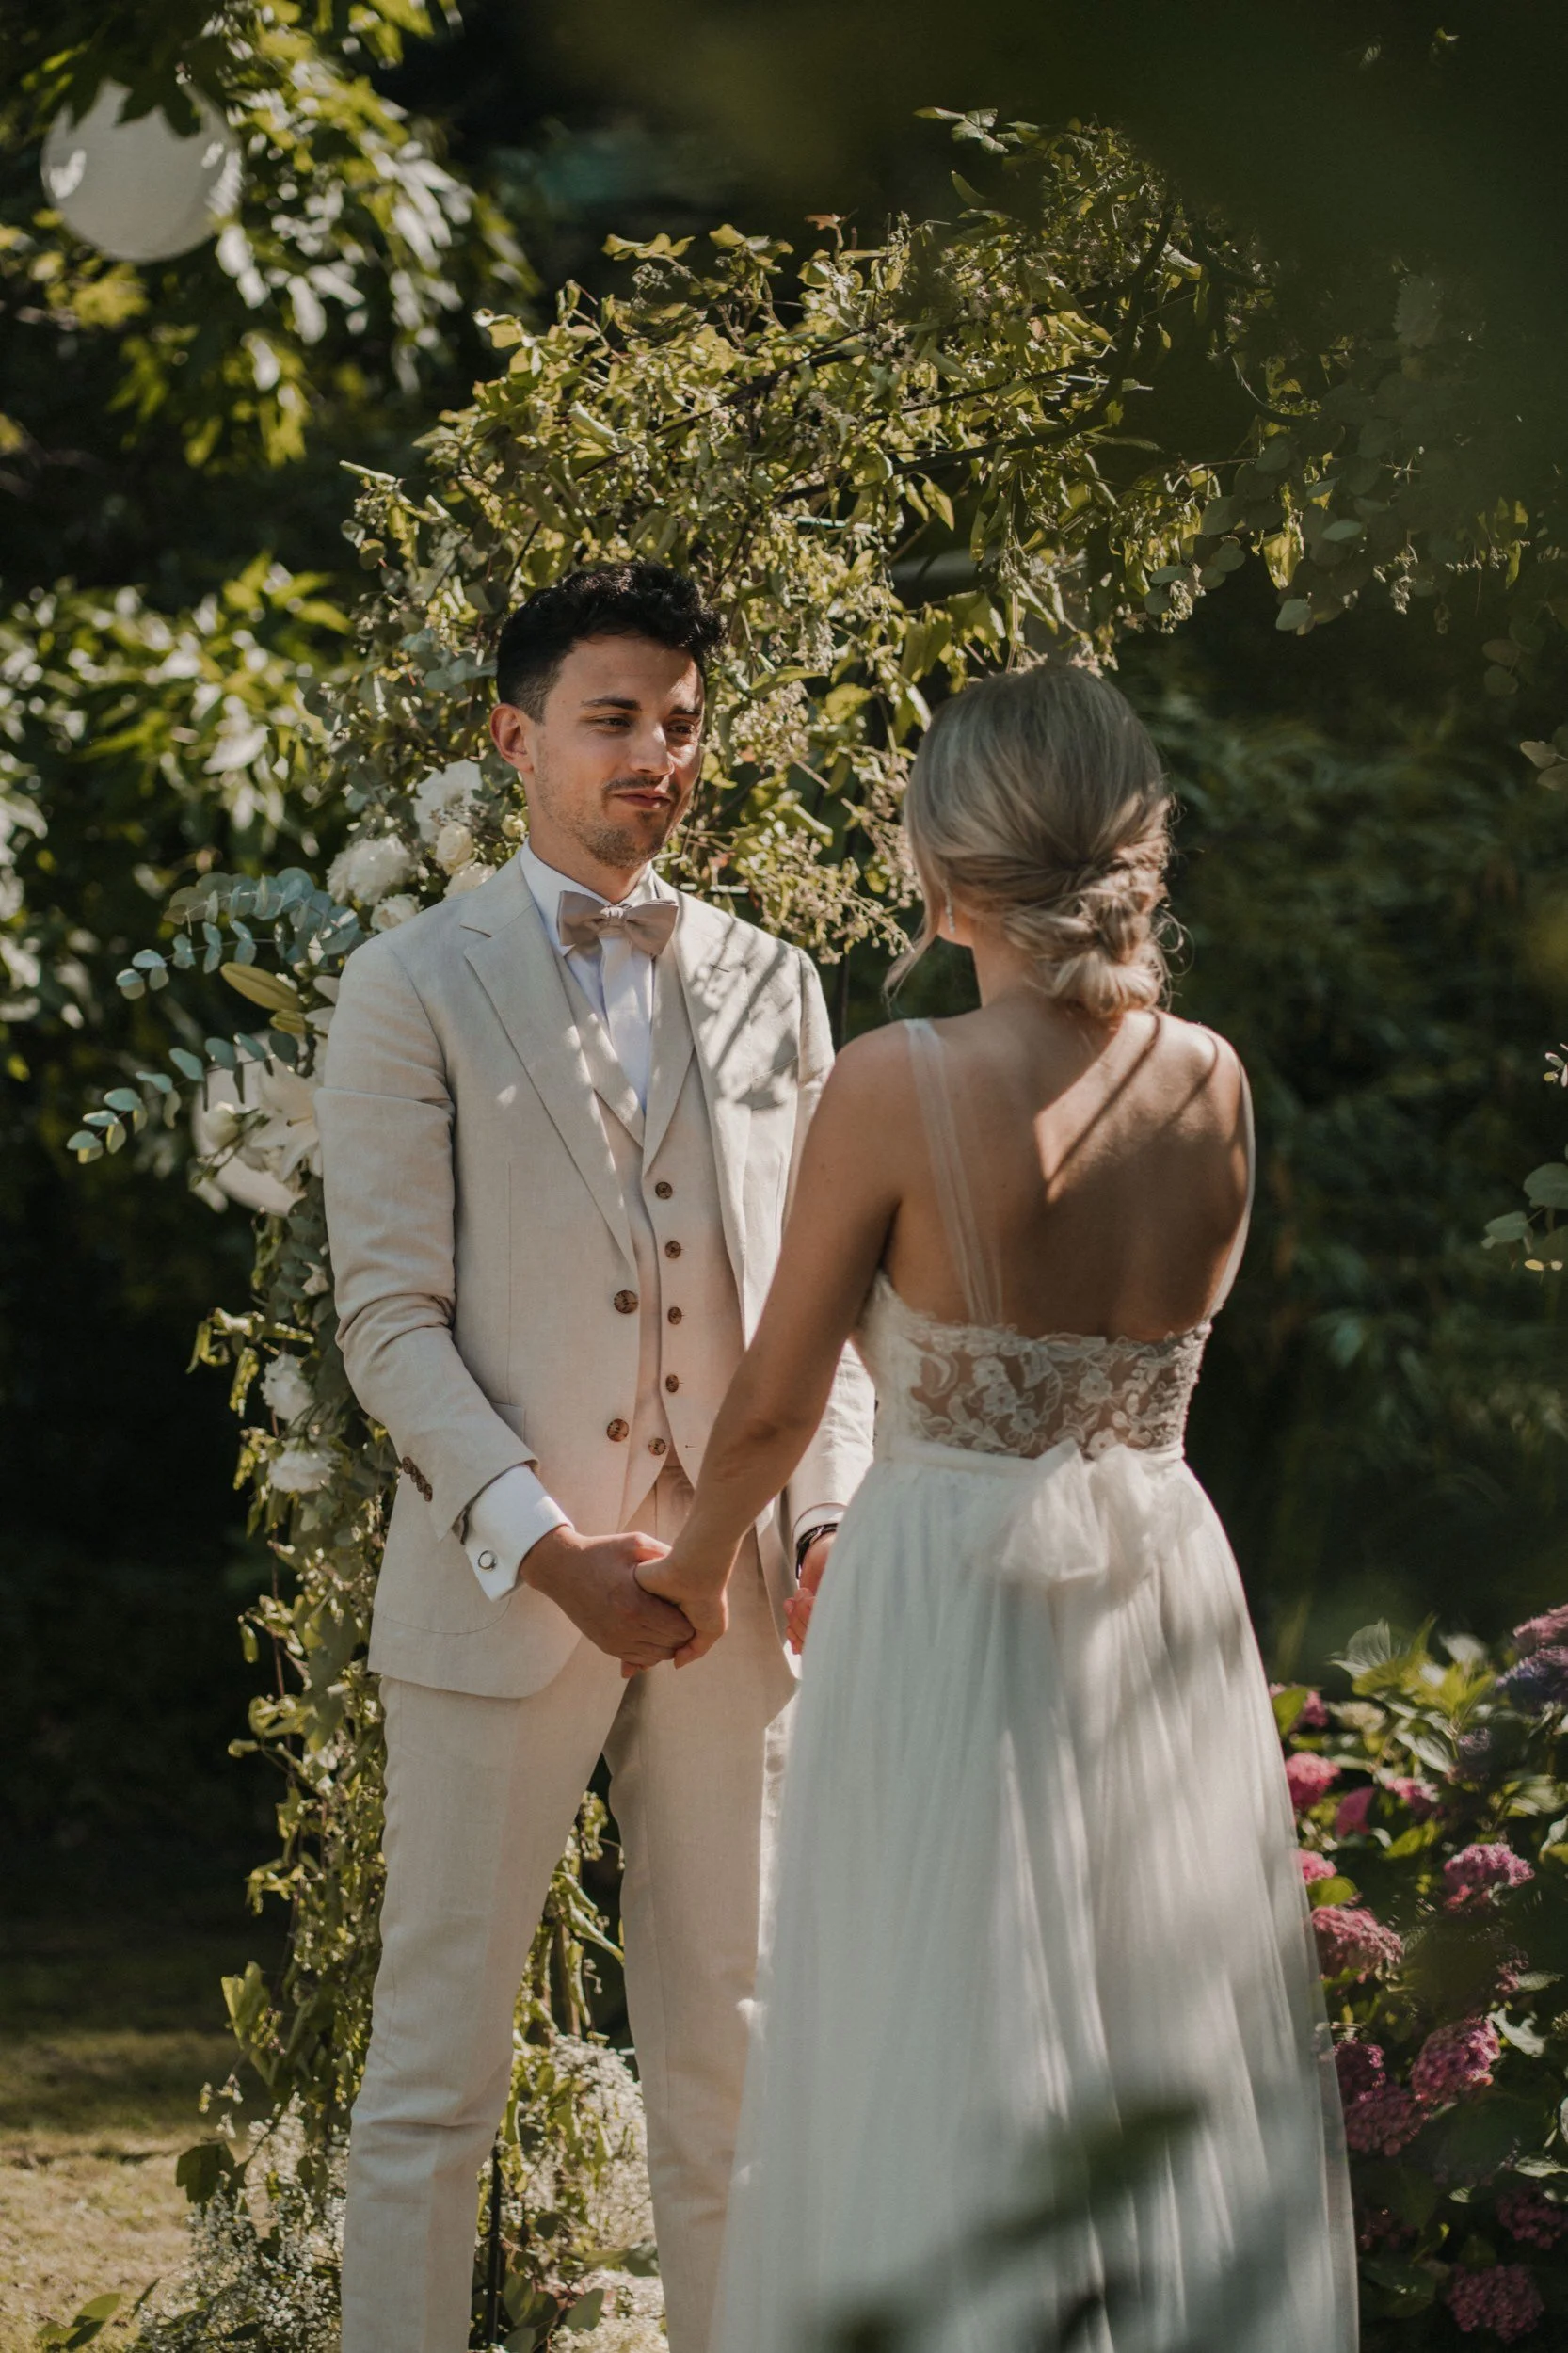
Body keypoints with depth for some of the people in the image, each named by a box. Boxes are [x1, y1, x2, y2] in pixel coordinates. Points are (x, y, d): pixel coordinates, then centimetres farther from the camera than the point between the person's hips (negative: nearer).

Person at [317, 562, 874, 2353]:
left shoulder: (770, 987, 11)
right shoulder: (414, 988, -1)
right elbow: (388, 1317, -6)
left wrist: (835, 1521, -3)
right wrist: (542, 1543, -16)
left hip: (733, 1593, 4)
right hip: (502, 1588, -4)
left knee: (725, 2052, 9)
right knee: (437, 2062, 1)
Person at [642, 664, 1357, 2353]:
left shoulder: (899, 1087, -14)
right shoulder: (1212, 1086, -1)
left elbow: (777, 1401, -5)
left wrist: (697, 1564, 15)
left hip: (949, 1619, -4)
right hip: (1167, 1592, 4)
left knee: (946, 2079, 4)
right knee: (1175, 2068, 12)